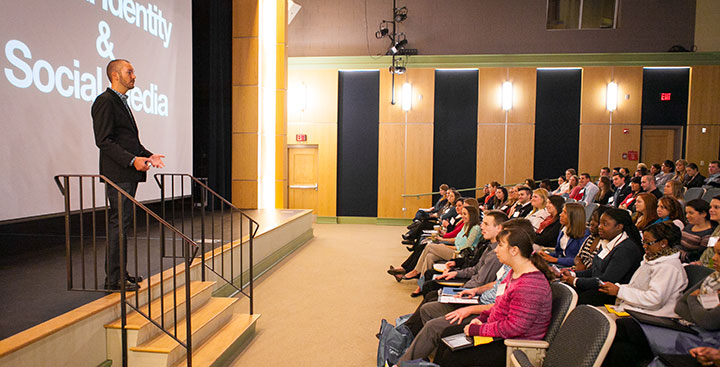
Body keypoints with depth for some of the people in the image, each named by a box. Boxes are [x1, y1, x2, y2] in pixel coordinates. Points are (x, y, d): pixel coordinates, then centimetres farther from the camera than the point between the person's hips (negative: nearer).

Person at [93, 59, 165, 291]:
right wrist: (132, 160, -21)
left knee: (123, 223, 12)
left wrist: (147, 156, 11)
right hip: (117, 174, -10)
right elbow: (104, 140, -16)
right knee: (119, 224, -7)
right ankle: (113, 279, 0)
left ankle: (119, 273, 21)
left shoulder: (122, 102, 22)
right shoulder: (105, 101, -8)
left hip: (129, 173, 10)